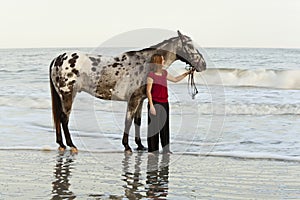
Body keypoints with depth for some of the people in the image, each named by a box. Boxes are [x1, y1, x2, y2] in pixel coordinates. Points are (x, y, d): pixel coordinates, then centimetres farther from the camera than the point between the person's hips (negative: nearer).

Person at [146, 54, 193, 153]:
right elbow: (148, 91, -11)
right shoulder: (151, 75, -10)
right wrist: (151, 106, -15)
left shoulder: (164, 73, 11)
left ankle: (166, 149, 20)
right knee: (154, 127, -2)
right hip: (155, 103, -7)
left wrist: (186, 73, 20)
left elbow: (175, 79, 26)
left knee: (165, 127, 11)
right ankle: (153, 150, 6)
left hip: (164, 103, 7)